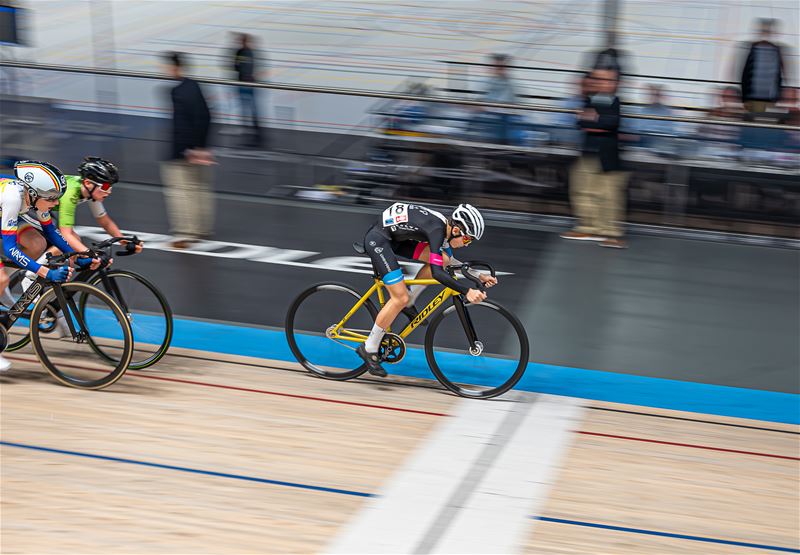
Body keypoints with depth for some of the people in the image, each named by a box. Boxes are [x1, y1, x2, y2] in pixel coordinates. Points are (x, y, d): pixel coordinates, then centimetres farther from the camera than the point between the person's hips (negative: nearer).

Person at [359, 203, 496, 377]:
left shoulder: (444, 227, 2)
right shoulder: (437, 229, -25)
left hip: (393, 239, 9)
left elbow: (451, 261, 15)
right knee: (400, 298, -15)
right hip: (377, 240, -9)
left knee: (443, 258, -2)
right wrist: (467, 291, -37)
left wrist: (478, 275, 6)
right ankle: (368, 349, -2)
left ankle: (406, 304, 10)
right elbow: (437, 272, -33)